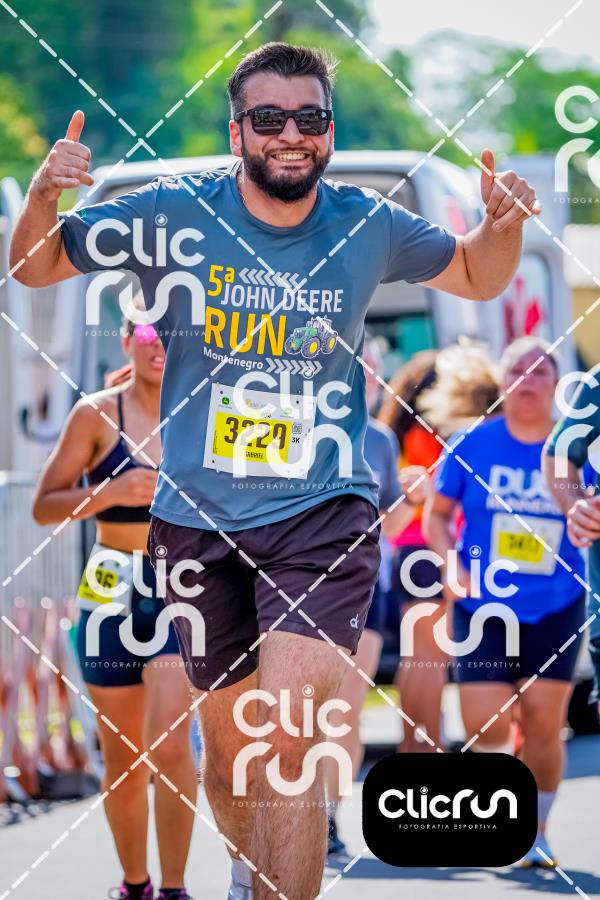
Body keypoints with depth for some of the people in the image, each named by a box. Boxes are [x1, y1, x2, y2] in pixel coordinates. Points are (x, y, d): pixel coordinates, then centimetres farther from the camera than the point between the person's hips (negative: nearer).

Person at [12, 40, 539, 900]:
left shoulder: (369, 226, -1)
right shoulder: (174, 215, -5)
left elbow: (476, 278, 17)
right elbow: (35, 267, 5)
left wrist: (505, 224, -5)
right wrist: (43, 198, -17)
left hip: (323, 515, -2)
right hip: (199, 518, 2)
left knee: (288, 746, -21)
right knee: (230, 747, 15)